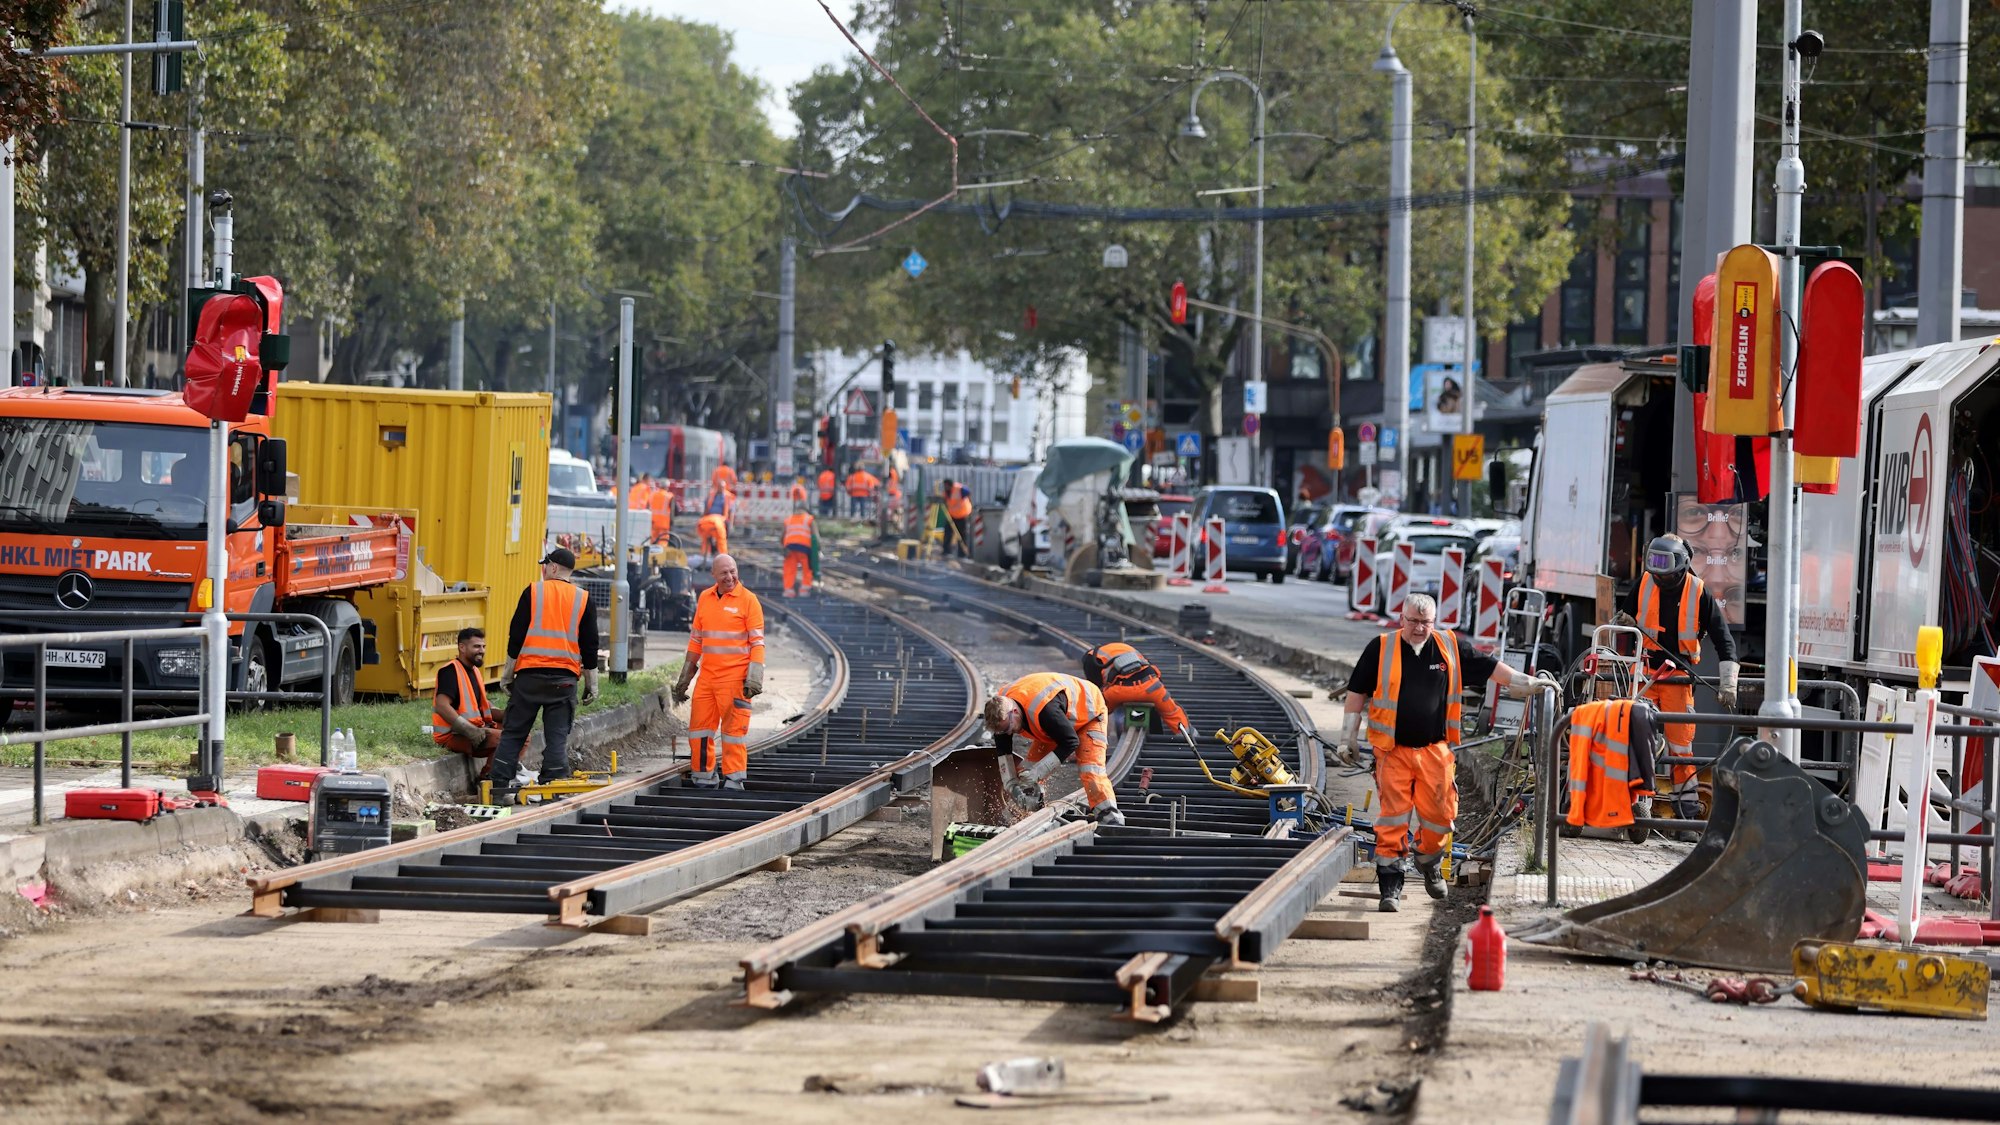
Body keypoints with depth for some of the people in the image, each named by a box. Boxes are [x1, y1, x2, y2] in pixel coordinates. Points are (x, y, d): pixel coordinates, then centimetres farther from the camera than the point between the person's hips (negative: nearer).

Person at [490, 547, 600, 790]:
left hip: (530, 675, -1)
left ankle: (500, 784, 1)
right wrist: (591, 683, 13)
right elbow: (590, 646, 7)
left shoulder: (533, 592, 0)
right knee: (557, 735, 3)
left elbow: (516, 636, 0)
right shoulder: (583, 600, 5)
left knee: (513, 732, 5)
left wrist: (508, 674, 6)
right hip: (564, 678, 1)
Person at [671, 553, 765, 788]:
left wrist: (754, 677, -15)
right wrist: (684, 678, 19)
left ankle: (733, 779, 2)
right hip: (707, 676, 6)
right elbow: (695, 640, 19)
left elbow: (757, 642, -5)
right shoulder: (704, 599, 12)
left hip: (735, 677, -6)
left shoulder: (748, 600, -3)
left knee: (734, 728, -4)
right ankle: (703, 778, 15)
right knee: (699, 727, 6)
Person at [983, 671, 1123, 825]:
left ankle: (1110, 818, -28)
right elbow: (1003, 751, -5)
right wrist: (1011, 784, -12)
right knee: (1030, 763, -2)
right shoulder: (1001, 706, -19)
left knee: (1090, 769, -23)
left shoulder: (1044, 709, -44)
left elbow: (1070, 741, -35)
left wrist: (1039, 771, -36)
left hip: (1088, 713, -8)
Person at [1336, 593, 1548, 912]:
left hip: (1435, 751, 2)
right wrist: (1349, 738, 5)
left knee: (1438, 814, 2)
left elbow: (1489, 667, 17)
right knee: (1393, 819, -7)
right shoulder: (1381, 649, 0)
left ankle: (1429, 864, 30)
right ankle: (1390, 886, -3)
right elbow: (1357, 692, 6)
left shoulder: (1450, 648, 5)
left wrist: (1527, 682, 16)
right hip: (1393, 751, -2)